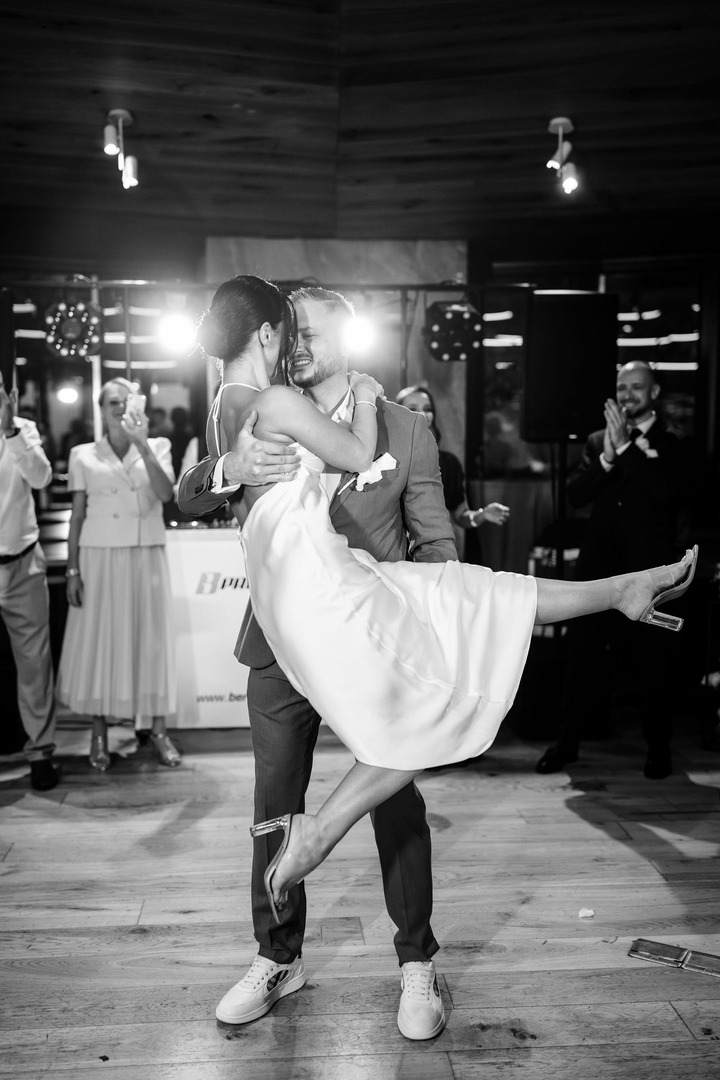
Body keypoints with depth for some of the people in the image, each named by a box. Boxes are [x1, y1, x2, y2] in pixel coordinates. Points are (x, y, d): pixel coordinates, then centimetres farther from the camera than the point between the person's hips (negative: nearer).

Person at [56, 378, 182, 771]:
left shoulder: (157, 447, 5)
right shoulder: (83, 455, 4)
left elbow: (165, 494, -12)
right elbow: (77, 516, 4)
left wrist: (141, 445, -19)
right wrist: (72, 570, -1)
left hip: (146, 557, 1)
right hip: (99, 558, 0)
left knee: (150, 638, 4)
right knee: (99, 640, 2)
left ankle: (158, 730, 14)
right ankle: (99, 735, 13)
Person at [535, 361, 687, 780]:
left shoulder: (670, 444, 2)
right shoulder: (599, 441, 11)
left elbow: (667, 490, -16)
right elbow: (575, 494, 1)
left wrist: (626, 447, -17)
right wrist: (607, 456, -13)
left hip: (648, 572, -3)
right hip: (599, 568, 3)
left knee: (652, 662, 3)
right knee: (581, 656, 4)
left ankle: (659, 749, 17)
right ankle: (568, 742, 15)